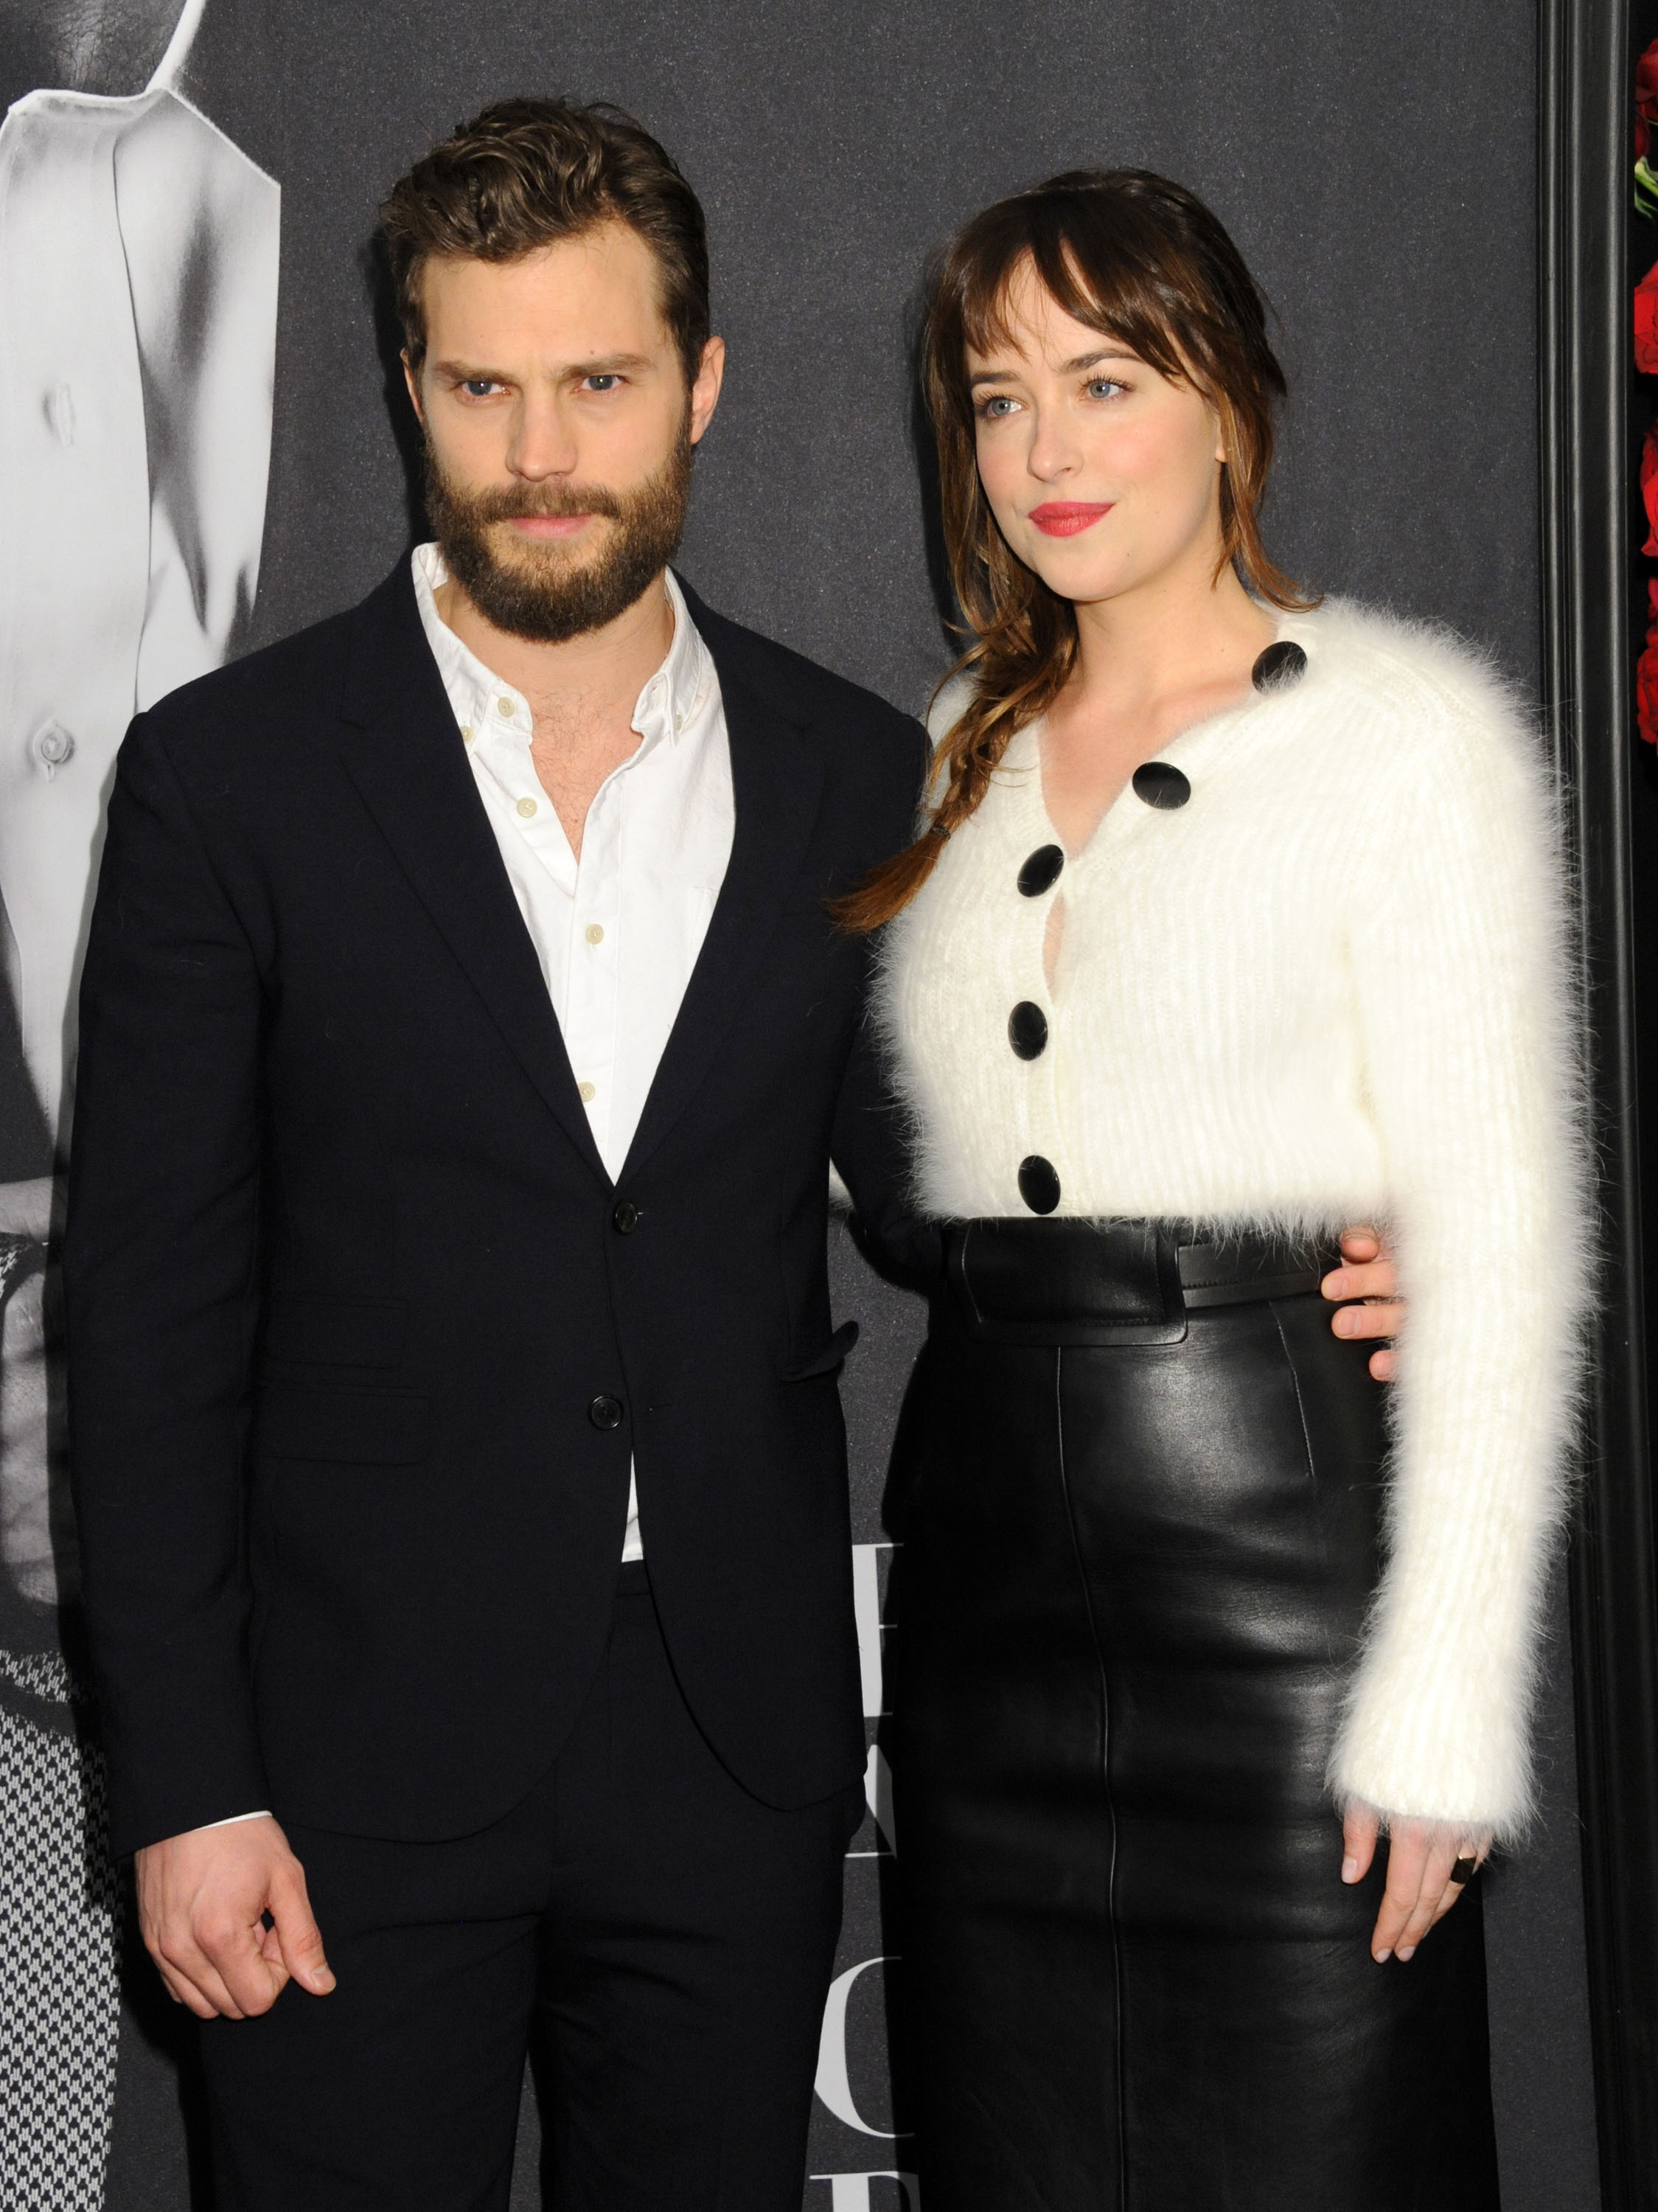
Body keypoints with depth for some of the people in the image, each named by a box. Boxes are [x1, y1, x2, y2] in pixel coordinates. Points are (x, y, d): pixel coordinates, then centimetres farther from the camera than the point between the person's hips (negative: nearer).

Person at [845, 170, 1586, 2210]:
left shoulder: (1406, 727, -5)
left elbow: (1498, 1234, -10)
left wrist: (1442, 1708, -15)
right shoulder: (959, 755, 13)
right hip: (991, 1546, 6)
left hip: (1282, 1523, -5)